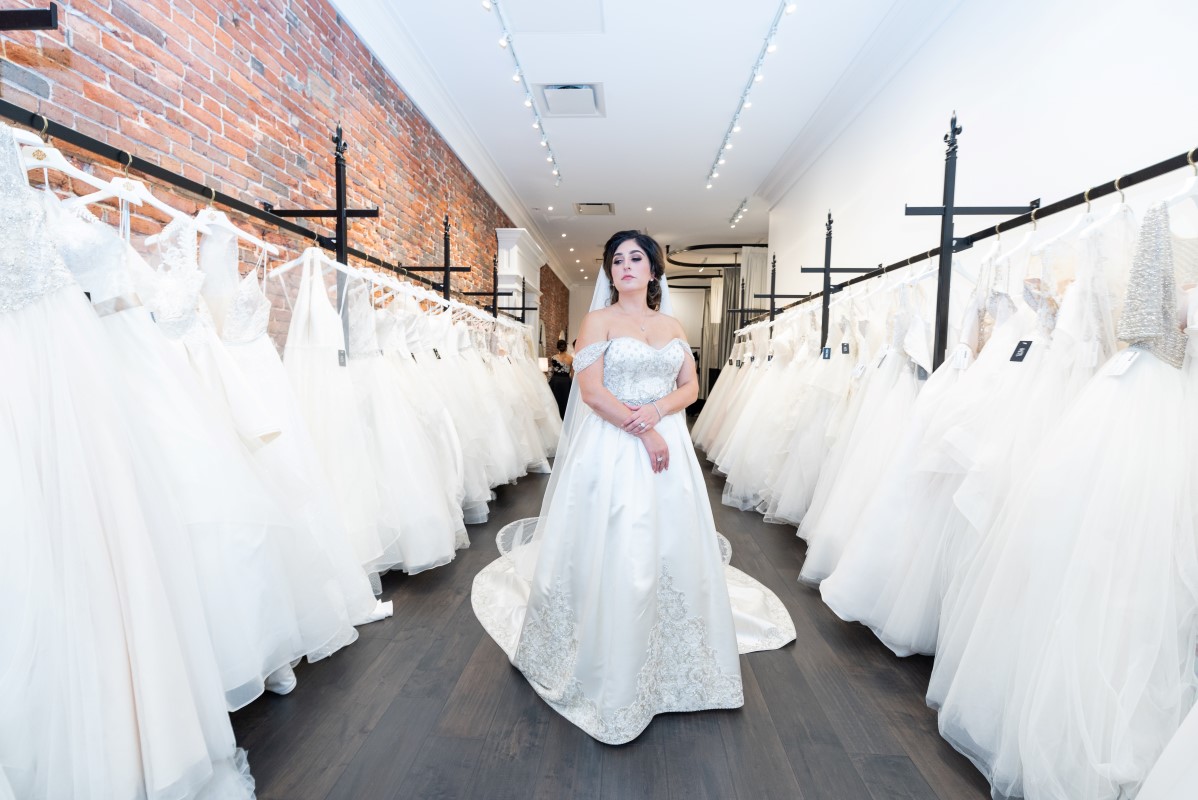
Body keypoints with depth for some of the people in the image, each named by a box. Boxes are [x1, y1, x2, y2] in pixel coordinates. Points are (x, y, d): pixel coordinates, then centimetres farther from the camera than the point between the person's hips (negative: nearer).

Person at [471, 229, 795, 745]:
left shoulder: (672, 326, 14)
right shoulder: (599, 320, -1)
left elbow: (690, 386, 8)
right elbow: (590, 390, -11)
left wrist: (656, 410, -12)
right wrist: (643, 433, -15)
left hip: (668, 445, 5)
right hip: (611, 447, -4)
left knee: (673, 550, 9)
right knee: (612, 555, -2)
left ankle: (670, 661, 31)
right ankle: (611, 671, 19)